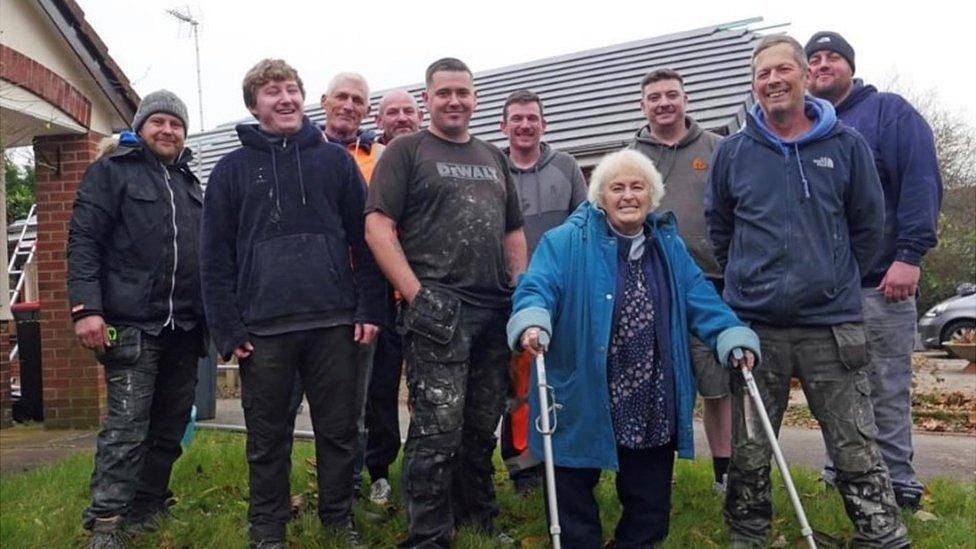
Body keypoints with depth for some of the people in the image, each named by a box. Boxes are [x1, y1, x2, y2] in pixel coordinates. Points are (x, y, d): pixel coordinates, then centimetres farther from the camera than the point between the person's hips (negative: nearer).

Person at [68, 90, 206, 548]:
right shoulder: (111, 171, 2)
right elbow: (83, 239, -7)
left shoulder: (190, 183, 20)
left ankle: (148, 510, 23)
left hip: (184, 327, 6)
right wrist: (86, 307, -19)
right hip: (133, 325, -6)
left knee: (170, 426, 10)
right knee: (126, 428, -9)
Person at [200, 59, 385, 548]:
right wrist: (228, 329, -4)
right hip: (263, 328, 0)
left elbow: (365, 239, 5)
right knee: (267, 438, 10)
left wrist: (369, 309, -2)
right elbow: (215, 257, 3)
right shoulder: (232, 170, 6)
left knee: (339, 430, 9)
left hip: (335, 323, 1)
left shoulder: (336, 160, 8)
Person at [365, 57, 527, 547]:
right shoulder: (406, 150, 2)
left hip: (495, 313, 6)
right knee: (438, 430, -6)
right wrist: (416, 295, -15)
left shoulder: (493, 157, 20)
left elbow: (513, 233, 22)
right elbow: (377, 227, -7)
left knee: (482, 427, 14)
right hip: (437, 310, -5)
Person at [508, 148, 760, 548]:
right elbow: (536, 288, -17)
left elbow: (701, 300, 6)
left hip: (653, 406, 4)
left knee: (650, 504, 17)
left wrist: (734, 336, -10)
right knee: (574, 501, 10)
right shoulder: (566, 243, -6)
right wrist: (532, 324, -38)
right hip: (581, 401, -4)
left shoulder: (669, 246, 11)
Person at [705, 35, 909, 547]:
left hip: (832, 323, -1)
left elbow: (868, 224, 8)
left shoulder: (846, 145, 1)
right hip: (753, 325, 1)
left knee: (858, 451, 6)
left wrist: (837, 280, 10)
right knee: (749, 453, 11)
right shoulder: (731, 152, 3)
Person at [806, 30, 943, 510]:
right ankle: (840, 472, 23)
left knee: (886, 390, 1)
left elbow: (922, 183, -9)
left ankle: (895, 483, 12)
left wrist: (909, 255, -17)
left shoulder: (889, 111, 2)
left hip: (880, 280, -5)